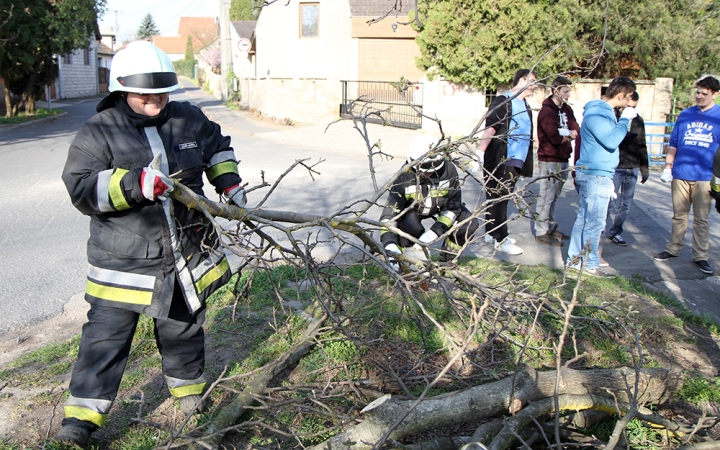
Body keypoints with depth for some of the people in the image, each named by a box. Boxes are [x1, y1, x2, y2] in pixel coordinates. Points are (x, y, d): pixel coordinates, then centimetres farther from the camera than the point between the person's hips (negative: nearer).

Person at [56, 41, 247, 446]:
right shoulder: (99, 133, -9)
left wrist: (229, 182, 9)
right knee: (105, 336, 2)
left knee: (183, 328, 19)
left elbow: (218, 147, 22)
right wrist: (136, 185, -32)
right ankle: (84, 414, 18)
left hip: (184, 254, 3)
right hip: (122, 261, -3)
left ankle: (190, 387, 43)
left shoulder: (190, 120, 3)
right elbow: (81, 188, -19)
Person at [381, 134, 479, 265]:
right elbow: (390, 211, -36)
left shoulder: (448, 169, -27)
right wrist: (390, 244, -50)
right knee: (409, 227, -36)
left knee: (470, 224, -20)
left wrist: (436, 231, -31)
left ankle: (448, 258, 6)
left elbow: (453, 205, -18)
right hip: (412, 209, -2)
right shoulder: (404, 177, -32)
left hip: (441, 207, 3)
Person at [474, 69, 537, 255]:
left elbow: (526, 135, 18)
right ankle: (500, 239, 1)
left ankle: (492, 233, 25)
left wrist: (525, 163, 16)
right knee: (497, 199, -2)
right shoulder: (503, 101, -8)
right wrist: (481, 150, -26)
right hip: (500, 161, -8)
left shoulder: (525, 106, 16)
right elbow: (490, 127, -17)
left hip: (516, 162, 8)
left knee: (502, 198, 14)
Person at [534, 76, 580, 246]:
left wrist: (566, 134, -15)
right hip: (549, 160, -8)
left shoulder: (567, 109, 12)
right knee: (546, 197, -5)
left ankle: (550, 227, 25)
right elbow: (555, 138, -21)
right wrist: (569, 135, -3)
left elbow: (577, 130, 5)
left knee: (554, 196, 15)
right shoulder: (547, 111, -13)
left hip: (563, 159, 8)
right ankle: (541, 232, 1)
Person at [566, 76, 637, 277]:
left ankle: (574, 259, 20)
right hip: (596, 175, -10)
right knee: (594, 222, -2)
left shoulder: (604, 112, 15)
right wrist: (625, 119, -15)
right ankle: (591, 264, 7)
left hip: (598, 175, 10)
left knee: (584, 218, 13)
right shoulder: (596, 113, -16)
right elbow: (611, 141, -24)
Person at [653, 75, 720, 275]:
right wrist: (667, 167, 6)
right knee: (679, 216, 12)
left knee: (701, 219, 5)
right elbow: (673, 143, 12)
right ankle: (673, 248, 23)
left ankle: (700, 255, 14)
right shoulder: (685, 114, 7)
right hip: (680, 175, 2)